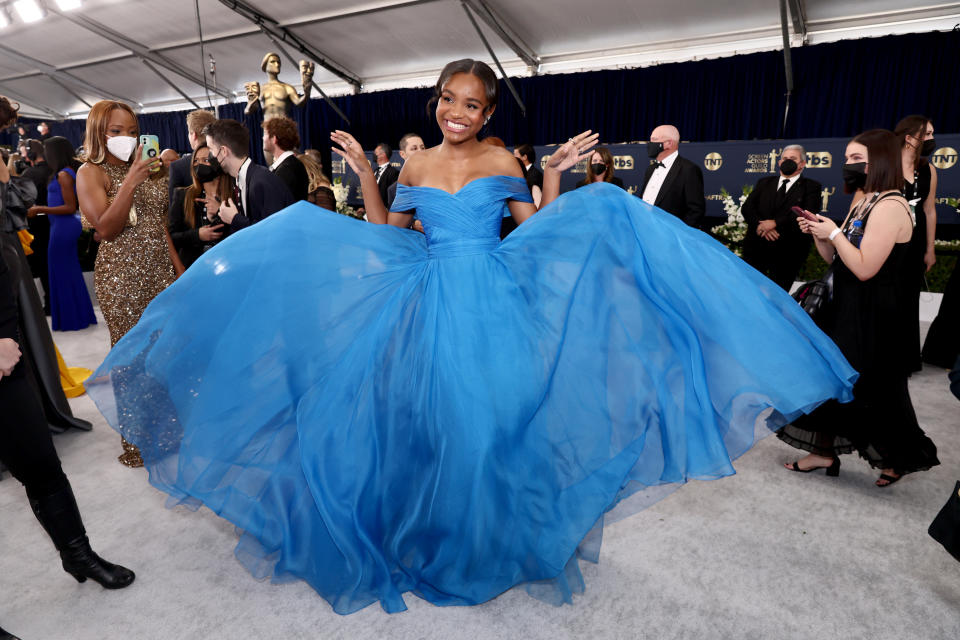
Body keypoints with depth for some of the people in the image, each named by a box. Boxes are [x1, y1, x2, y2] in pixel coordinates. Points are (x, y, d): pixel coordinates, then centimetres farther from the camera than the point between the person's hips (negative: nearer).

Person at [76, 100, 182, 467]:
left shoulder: (145, 169, 14)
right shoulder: (91, 172, -3)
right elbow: (107, 228, -15)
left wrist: (179, 268, 12)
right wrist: (130, 182, -21)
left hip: (161, 271, 6)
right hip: (122, 277, -5)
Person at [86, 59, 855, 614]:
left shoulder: (503, 162, 5)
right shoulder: (414, 165, 10)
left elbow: (537, 231, 5)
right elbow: (388, 238, 13)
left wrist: (555, 175, -4)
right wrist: (366, 177, 7)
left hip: (493, 306, -1)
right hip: (430, 304, 2)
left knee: (496, 417, -3)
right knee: (428, 418, 3)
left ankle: (499, 536, 22)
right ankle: (434, 536, 26)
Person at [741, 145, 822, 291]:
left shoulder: (811, 187, 5)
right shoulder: (764, 183, 15)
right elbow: (746, 207, 4)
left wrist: (775, 223, -19)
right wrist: (760, 225, -14)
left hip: (788, 252, -2)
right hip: (756, 248, 3)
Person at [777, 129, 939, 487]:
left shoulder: (890, 206, -17)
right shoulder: (862, 202, 11)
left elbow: (864, 268, -25)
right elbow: (836, 261, 12)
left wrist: (834, 233, -16)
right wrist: (818, 234, -2)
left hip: (873, 319, -9)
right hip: (845, 310, 9)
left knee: (874, 391, 5)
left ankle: (901, 458, 29)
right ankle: (824, 453, 22)